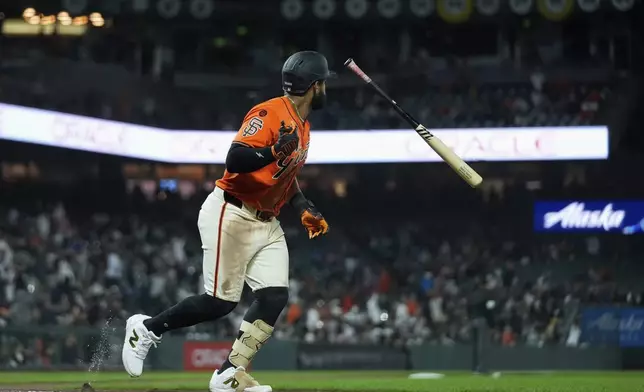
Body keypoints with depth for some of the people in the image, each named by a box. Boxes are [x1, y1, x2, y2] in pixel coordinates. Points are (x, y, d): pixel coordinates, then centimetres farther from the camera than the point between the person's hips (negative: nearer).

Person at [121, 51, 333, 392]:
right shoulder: (269, 114, -16)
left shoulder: (302, 125, 14)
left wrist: (304, 209, 16)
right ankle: (146, 328, 11)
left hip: (266, 223, 9)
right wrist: (274, 151, -40)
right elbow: (235, 160, -27)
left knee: (275, 297, -7)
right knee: (220, 302, -10)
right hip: (231, 217, -9)